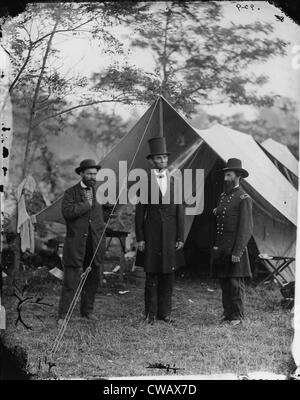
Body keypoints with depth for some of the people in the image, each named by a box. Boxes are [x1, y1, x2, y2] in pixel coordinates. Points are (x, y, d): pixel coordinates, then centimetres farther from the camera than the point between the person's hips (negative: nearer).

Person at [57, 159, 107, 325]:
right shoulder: (70, 193, 0)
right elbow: (67, 212, -18)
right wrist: (86, 204, -14)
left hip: (94, 245, 4)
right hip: (76, 245, -4)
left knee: (92, 280, 9)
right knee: (70, 281, -5)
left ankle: (87, 310, 23)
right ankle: (63, 315, 2)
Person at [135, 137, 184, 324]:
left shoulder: (175, 181, 8)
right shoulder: (144, 182, 1)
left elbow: (180, 212, 8)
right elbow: (139, 212, 1)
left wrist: (180, 237, 3)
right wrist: (140, 238, -4)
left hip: (170, 234, 2)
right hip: (151, 233, -2)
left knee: (168, 274, 5)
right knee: (151, 274, 1)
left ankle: (165, 312, 14)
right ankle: (151, 313, 10)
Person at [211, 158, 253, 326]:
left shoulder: (244, 199, -9)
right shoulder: (223, 196, 16)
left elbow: (246, 228, -13)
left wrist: (237, 252, -17)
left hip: (235, 249, -7)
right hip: (221, 248, 7)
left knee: (236, 283, -3)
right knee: (224, 283, 10)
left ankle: (238, 316, 6)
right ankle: (228, 314, 18)